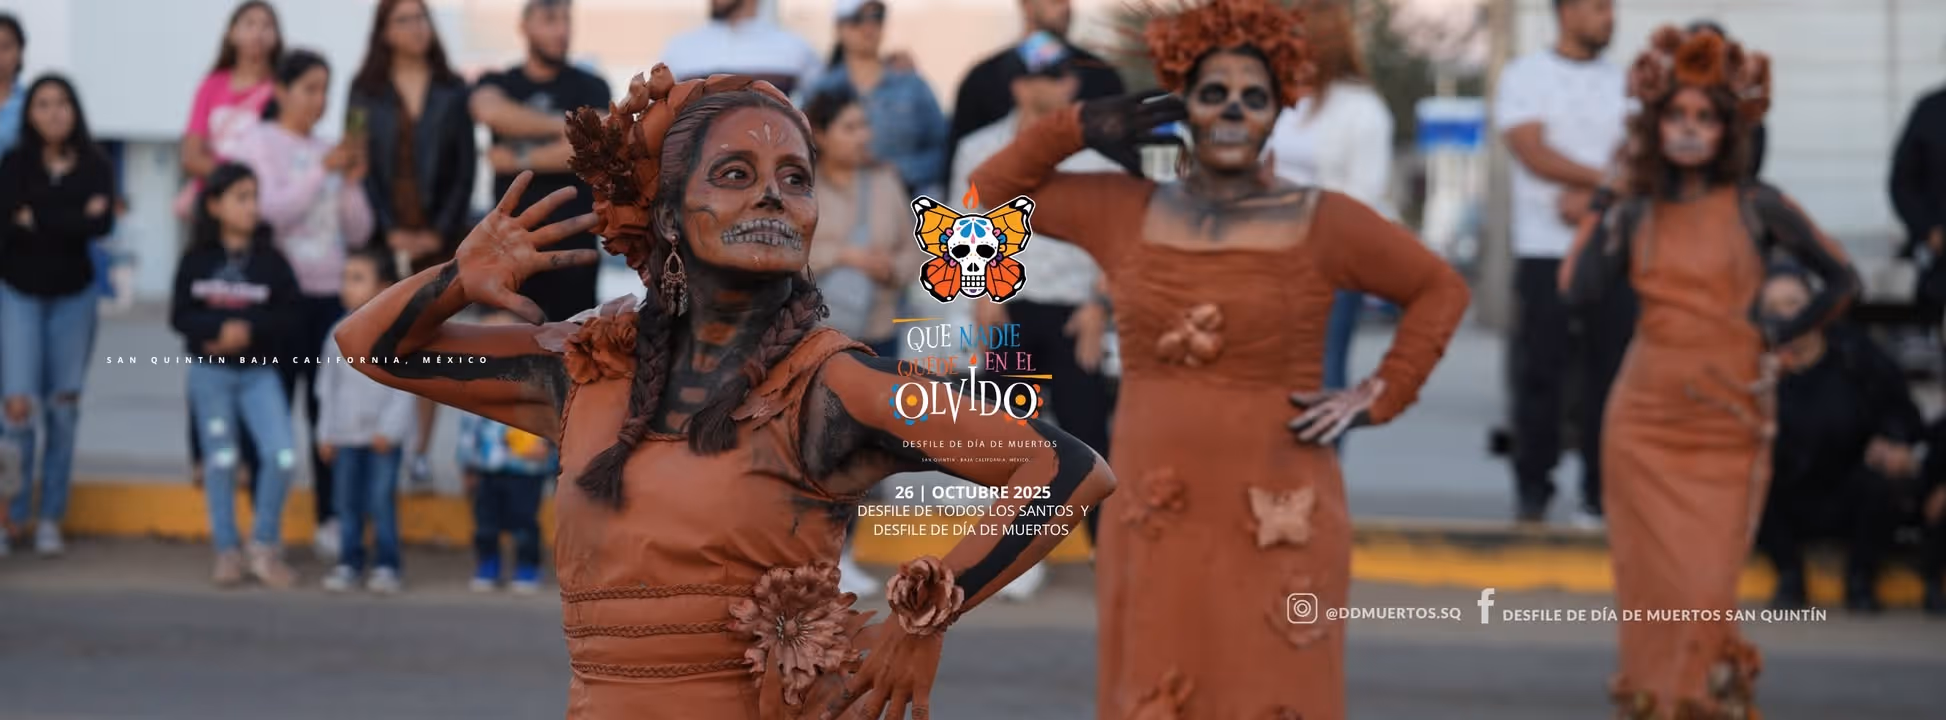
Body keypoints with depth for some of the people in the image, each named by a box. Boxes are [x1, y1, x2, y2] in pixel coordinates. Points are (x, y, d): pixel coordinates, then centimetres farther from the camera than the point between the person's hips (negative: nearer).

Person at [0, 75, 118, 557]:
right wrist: (74, 219, -18)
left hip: (74, 296, 2)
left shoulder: (95, 168, -2)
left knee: (63, 407, 4)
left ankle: (50, 517, 12)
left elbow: (103, 225, -17)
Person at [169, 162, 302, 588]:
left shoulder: (269, 259, -2)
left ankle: (265, 546, 5)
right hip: (210, 372, 0)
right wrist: (221, 328, -20)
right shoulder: (197, 260, -2)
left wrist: (249, 328, -19)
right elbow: (180, 316, -6)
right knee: (220, 460, 5)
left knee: (282, 456, -12)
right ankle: (228, 552, 16)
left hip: (259, 372, 0)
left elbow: (289, 311, -8)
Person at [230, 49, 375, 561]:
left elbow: (359, 233, 11)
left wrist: (352, 184, -5)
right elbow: (269, 210, -14)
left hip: (331, 294, 4)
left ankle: (331, 523, 7)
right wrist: (322, 171, -17)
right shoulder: (258, 144, 1)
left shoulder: (330, 151, 14)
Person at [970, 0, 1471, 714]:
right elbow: (993, 187, 16)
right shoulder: (1126, 213, 7)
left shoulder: (1322, 224, -1)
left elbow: (1440, 289, 9)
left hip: (1275, 527, -3)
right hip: (1154, 522, 3)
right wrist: (1079, 129, 5)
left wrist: (1378, 397, 2)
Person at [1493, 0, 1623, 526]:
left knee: (1607, 373, -2)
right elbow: (1532, 151, -8)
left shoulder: (1622, 84, 12)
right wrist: (1605, 178, -10)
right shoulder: (1524, 76, 3)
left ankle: (1600, 493, 3)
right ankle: (1532, 491, 6)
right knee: (1540, 372, -2)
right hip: (1545, 250, -2)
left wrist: (1588, 196, -14)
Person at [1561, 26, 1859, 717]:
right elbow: (1580, 291, -6)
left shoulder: (1756, 207, 0)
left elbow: (1841, 280, 6)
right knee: (1655, 589, 4)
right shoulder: (1637, 214, 8)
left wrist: (1781, 337, 1)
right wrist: (1601, 212, -1)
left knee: (1706, 593, -7)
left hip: (1728, 426, -2)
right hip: (1644, 423, 3)